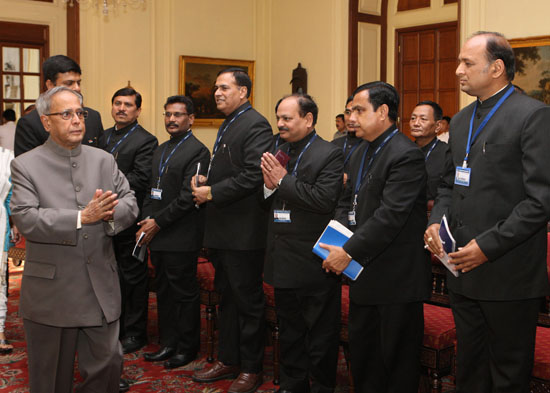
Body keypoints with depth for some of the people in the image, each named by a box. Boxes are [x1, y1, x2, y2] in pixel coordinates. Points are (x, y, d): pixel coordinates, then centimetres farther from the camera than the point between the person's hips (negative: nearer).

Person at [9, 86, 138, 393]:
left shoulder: (104, 160, 8)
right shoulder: (26, 165, -5)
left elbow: (130, 203, 3)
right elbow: (26, 219, -17)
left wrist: (110, 214, -20)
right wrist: (81, 217, -25)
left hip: (101, 289, 3)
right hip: (50, 294, -3)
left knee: (108, 364, 11)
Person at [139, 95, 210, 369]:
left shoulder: (197, 151, -11)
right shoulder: (161, 150, 16)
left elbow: (188, 197, -18)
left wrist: (158, 222, -15)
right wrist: (146, 221, 5)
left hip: (181, 238, -8)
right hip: (157, 234, 8)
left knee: (184, 293, 3)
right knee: (163, 292, 15)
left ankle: (187, 348, 16)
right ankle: (168, 343, 27)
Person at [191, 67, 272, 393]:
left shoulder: (255, 125, -14)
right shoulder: (228, 125, 17)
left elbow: (253, 176, -22)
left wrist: (212, 193, -18)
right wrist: (206, 180, 4)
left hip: (244, 231, -10)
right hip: (223, 230, 10)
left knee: (248, 301, 2)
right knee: (227, 297, 18)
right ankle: (228, 360, 31)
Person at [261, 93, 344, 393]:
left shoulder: (329, 154, -11)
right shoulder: (278, 152, 11)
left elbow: (325, 200, -24)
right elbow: (267, 201, 12)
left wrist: (283, 181, -19)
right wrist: (268, 184, -10)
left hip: (313, 264, -7)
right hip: (284, 263, 7)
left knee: (320, 334, 6)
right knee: (289, 329, 20)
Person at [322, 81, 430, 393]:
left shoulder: (406, 155, -18)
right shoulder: (362, 153, 12)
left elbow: (391, 214, -24)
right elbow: (347, 201, 15)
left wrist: (349, 252, -22)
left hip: (397, 277, -9)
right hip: (364, 273, 9)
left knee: (397, 358, 5)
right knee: (361, 349, 19)